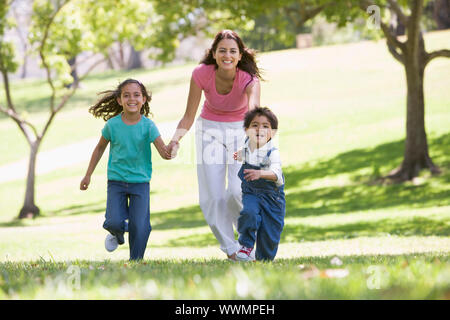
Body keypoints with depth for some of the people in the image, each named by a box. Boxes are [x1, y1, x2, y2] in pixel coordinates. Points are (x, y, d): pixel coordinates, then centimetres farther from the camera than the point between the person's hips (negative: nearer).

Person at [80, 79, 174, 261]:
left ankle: (136, 260, 12)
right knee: (115, 222, -13)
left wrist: (169, 152, -42)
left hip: (140, 182, -1)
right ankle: (117, 233, 24)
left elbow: (163, 151, -16)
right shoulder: (112, 124, -6)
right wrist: (88, 175, 14)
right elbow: (100, 148, 10)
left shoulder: (148, 126, -9)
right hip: (116, 181, 1)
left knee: (139, 226, -9)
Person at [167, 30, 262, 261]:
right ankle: (230, 248, 15)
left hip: (240, 130, -1)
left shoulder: (249, 79, -26)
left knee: (238, 191, -17)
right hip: (209, 130, 2)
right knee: (212, 196, -4)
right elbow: (188, 117, -14)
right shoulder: (201, 74, -21)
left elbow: (253, 109, -47)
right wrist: (176, 139, -32)